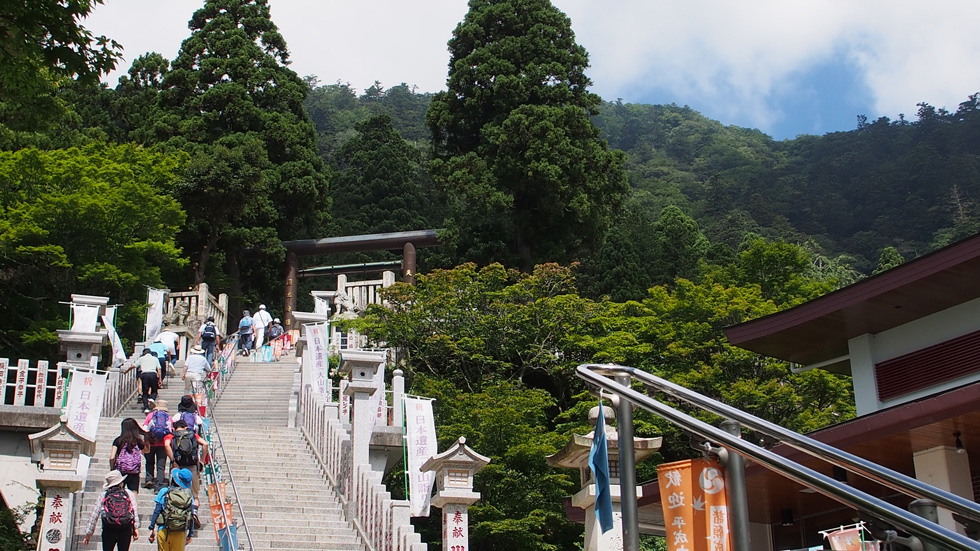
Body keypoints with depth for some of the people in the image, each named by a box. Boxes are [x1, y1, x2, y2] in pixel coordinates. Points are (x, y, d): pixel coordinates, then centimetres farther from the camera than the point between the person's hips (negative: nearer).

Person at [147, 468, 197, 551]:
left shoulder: (164, 492, -1)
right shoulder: (189, 495, 3)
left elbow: (156, 512, -3)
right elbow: (192, 516, 3)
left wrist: (152, 528, 3)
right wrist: (190, 534, 10)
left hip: (164, 531, -1)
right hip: (180, 533, 1)